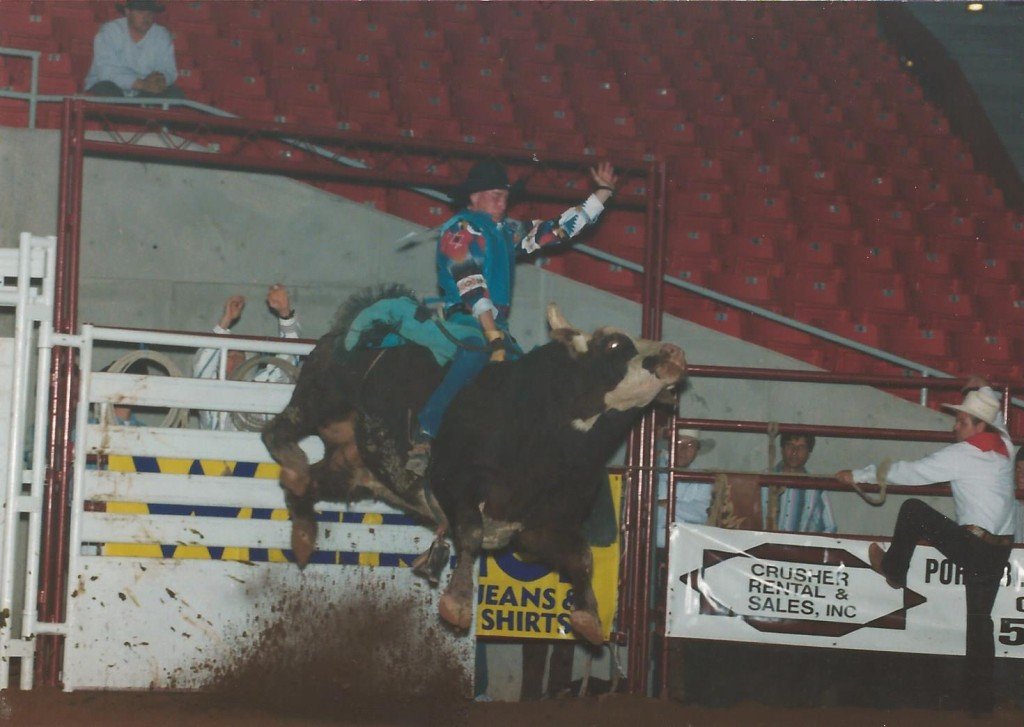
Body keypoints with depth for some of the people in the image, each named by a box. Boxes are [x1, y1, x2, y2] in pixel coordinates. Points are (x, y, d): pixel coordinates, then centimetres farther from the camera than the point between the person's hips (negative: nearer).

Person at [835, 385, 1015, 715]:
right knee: (980, 620, 12)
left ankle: (893, 569, 28)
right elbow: (995, 418, 34)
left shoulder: (961, 455, -11)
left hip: (972, 545, -7)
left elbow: (909, 472, -8)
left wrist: (859, 475, 0)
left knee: (912, 509, 9)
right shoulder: (1004, 445, 7)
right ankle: (981, 698, 11)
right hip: (1000, 550, 8)